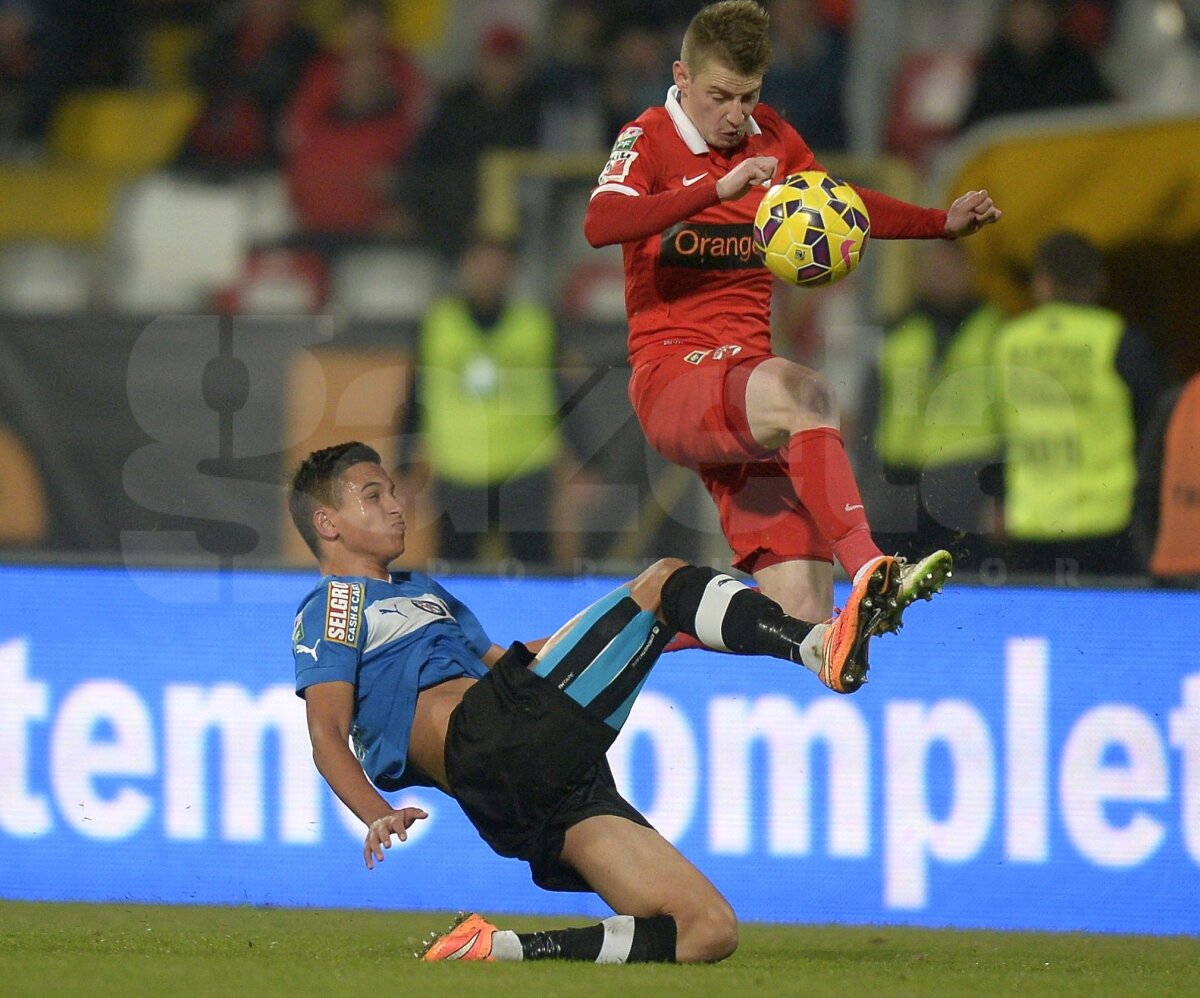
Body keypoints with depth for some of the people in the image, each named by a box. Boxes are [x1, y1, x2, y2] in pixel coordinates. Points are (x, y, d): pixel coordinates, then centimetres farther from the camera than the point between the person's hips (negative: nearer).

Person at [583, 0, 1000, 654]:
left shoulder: (773, 140, 15)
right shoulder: (651, 140, -2)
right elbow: (599, 225, -22)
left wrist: (942, 223, 18)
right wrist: (718, 188, -31)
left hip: (745, 392, 6)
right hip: (671, 374, -6)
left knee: (801, 613, -10)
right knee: (802, 394, -39)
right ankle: (868, 571, -50)